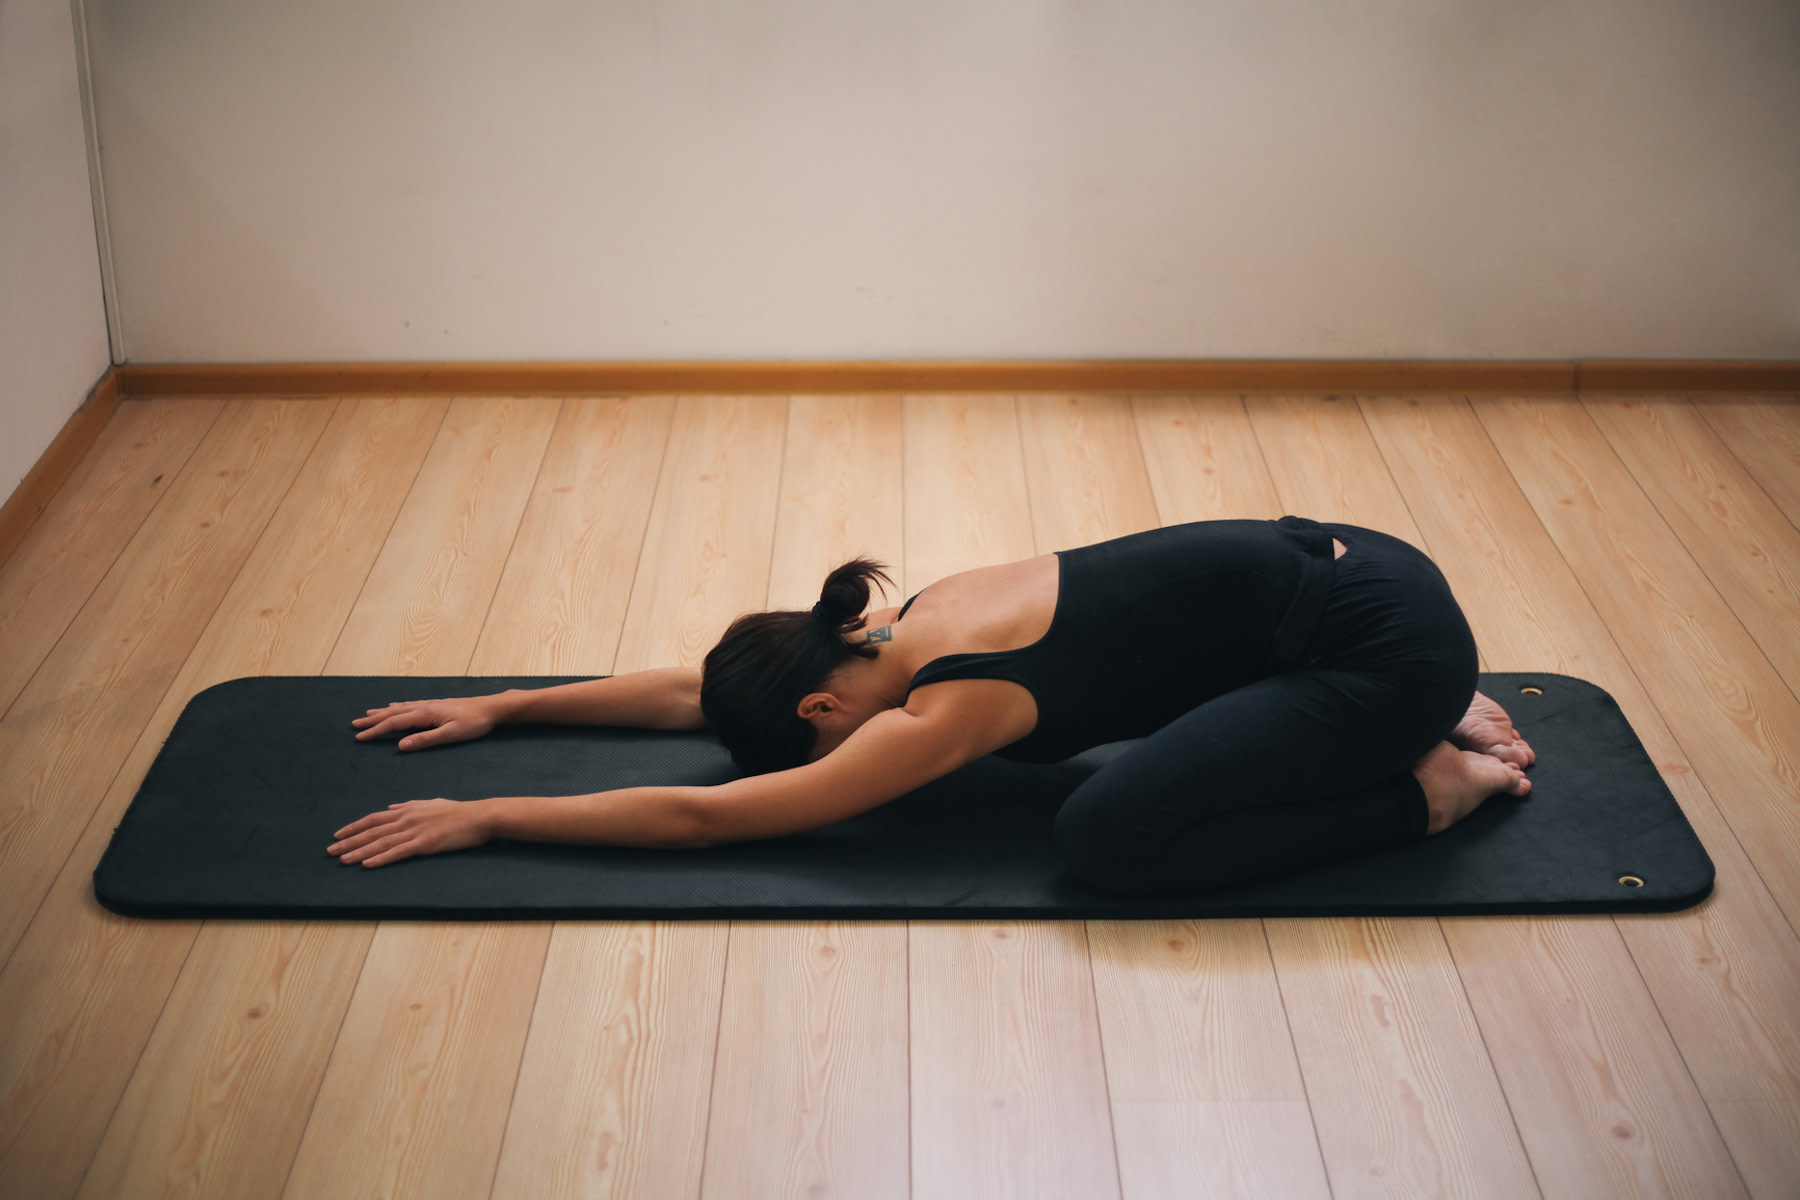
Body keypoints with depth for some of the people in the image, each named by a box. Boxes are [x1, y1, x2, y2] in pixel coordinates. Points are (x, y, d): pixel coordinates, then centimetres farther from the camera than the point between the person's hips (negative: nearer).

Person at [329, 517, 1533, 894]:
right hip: (1332, 560, 9)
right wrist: (499, 707, 16)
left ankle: (1425, 787, -3)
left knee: (1108, 836, -18)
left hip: (1385, 635, -9)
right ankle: (1426, 722, 21)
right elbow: (699, 689, 15)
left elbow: (701, 814, -16)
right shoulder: (914, 621, 7)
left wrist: (484, 816, -10)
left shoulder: (948, 708, -18)